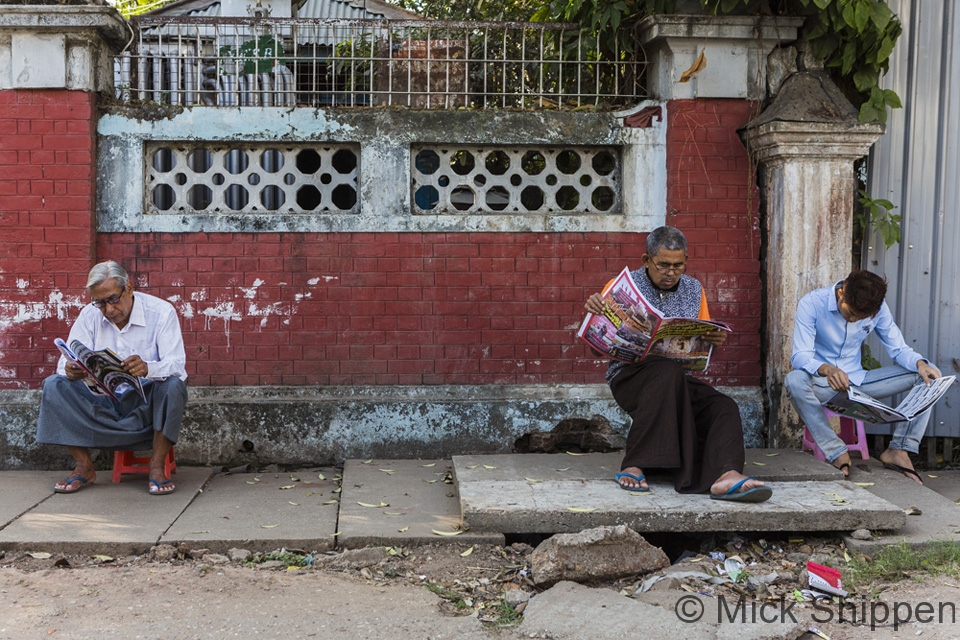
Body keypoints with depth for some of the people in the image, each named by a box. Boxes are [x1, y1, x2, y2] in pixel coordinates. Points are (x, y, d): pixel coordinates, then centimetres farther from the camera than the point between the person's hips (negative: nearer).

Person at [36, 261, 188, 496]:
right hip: (104, 401, 4)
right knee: (54, 385, -17)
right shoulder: (89, 316, 1)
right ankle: (84, 467, -13)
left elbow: (176, 364, -21)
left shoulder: (161, 312, -9)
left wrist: (148, 369, -43)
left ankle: (157, 468, -25)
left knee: (173, 386, -35)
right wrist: (70, 370, -31)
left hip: (147, 401, -3)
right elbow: (67, 361, -4)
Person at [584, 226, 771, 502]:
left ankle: (725, 475, -48)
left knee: (724, 407, -23)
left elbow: (704, 342, 18)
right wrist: (593, 310, -23)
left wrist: (716, 340, -7)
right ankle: (634, 465, -38)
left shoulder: (694, 290, 14)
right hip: (630, 374, -4)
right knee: (667, 371, -37)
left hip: (681, 380, 5)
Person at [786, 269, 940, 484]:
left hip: (857, 380, 4)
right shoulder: (811, 304, -17)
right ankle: (836, 453, -30)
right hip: (822, 383, -4)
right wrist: (827, 369, -45)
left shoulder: (878, 308, -5)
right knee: (794, 380, -40)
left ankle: (899, 450, -14)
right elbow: (800, 356, -23)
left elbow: (898, 349, -2)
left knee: (929, 375, -10)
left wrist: (920, 363, -25)